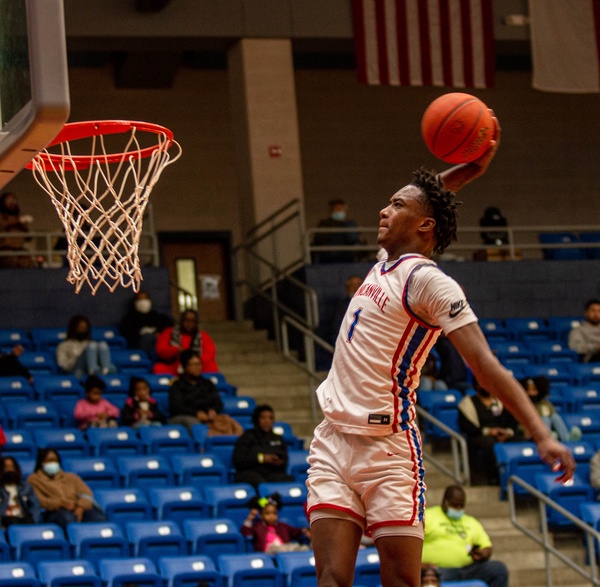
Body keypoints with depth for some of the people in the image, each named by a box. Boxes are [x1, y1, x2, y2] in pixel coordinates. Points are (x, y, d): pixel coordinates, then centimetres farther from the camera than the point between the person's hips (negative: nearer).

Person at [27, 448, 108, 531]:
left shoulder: (71, 477, 30)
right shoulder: (34, 479, 20)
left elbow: (86, 493, 13)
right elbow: (37, 501, 2)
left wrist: (80, 508, -12)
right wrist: (61, 503, -15)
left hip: (79, 509, 3)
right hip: (55, 512, -3)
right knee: (67, 518, -41)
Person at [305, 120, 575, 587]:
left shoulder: (428, 282, -10)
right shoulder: (388, 265, 13)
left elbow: (486, 366, -17)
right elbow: (421, 198, 31)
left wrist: (542, 435, -26)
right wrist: (464, 173, 16)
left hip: (388, 451, -7)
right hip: (333, 443, 7)